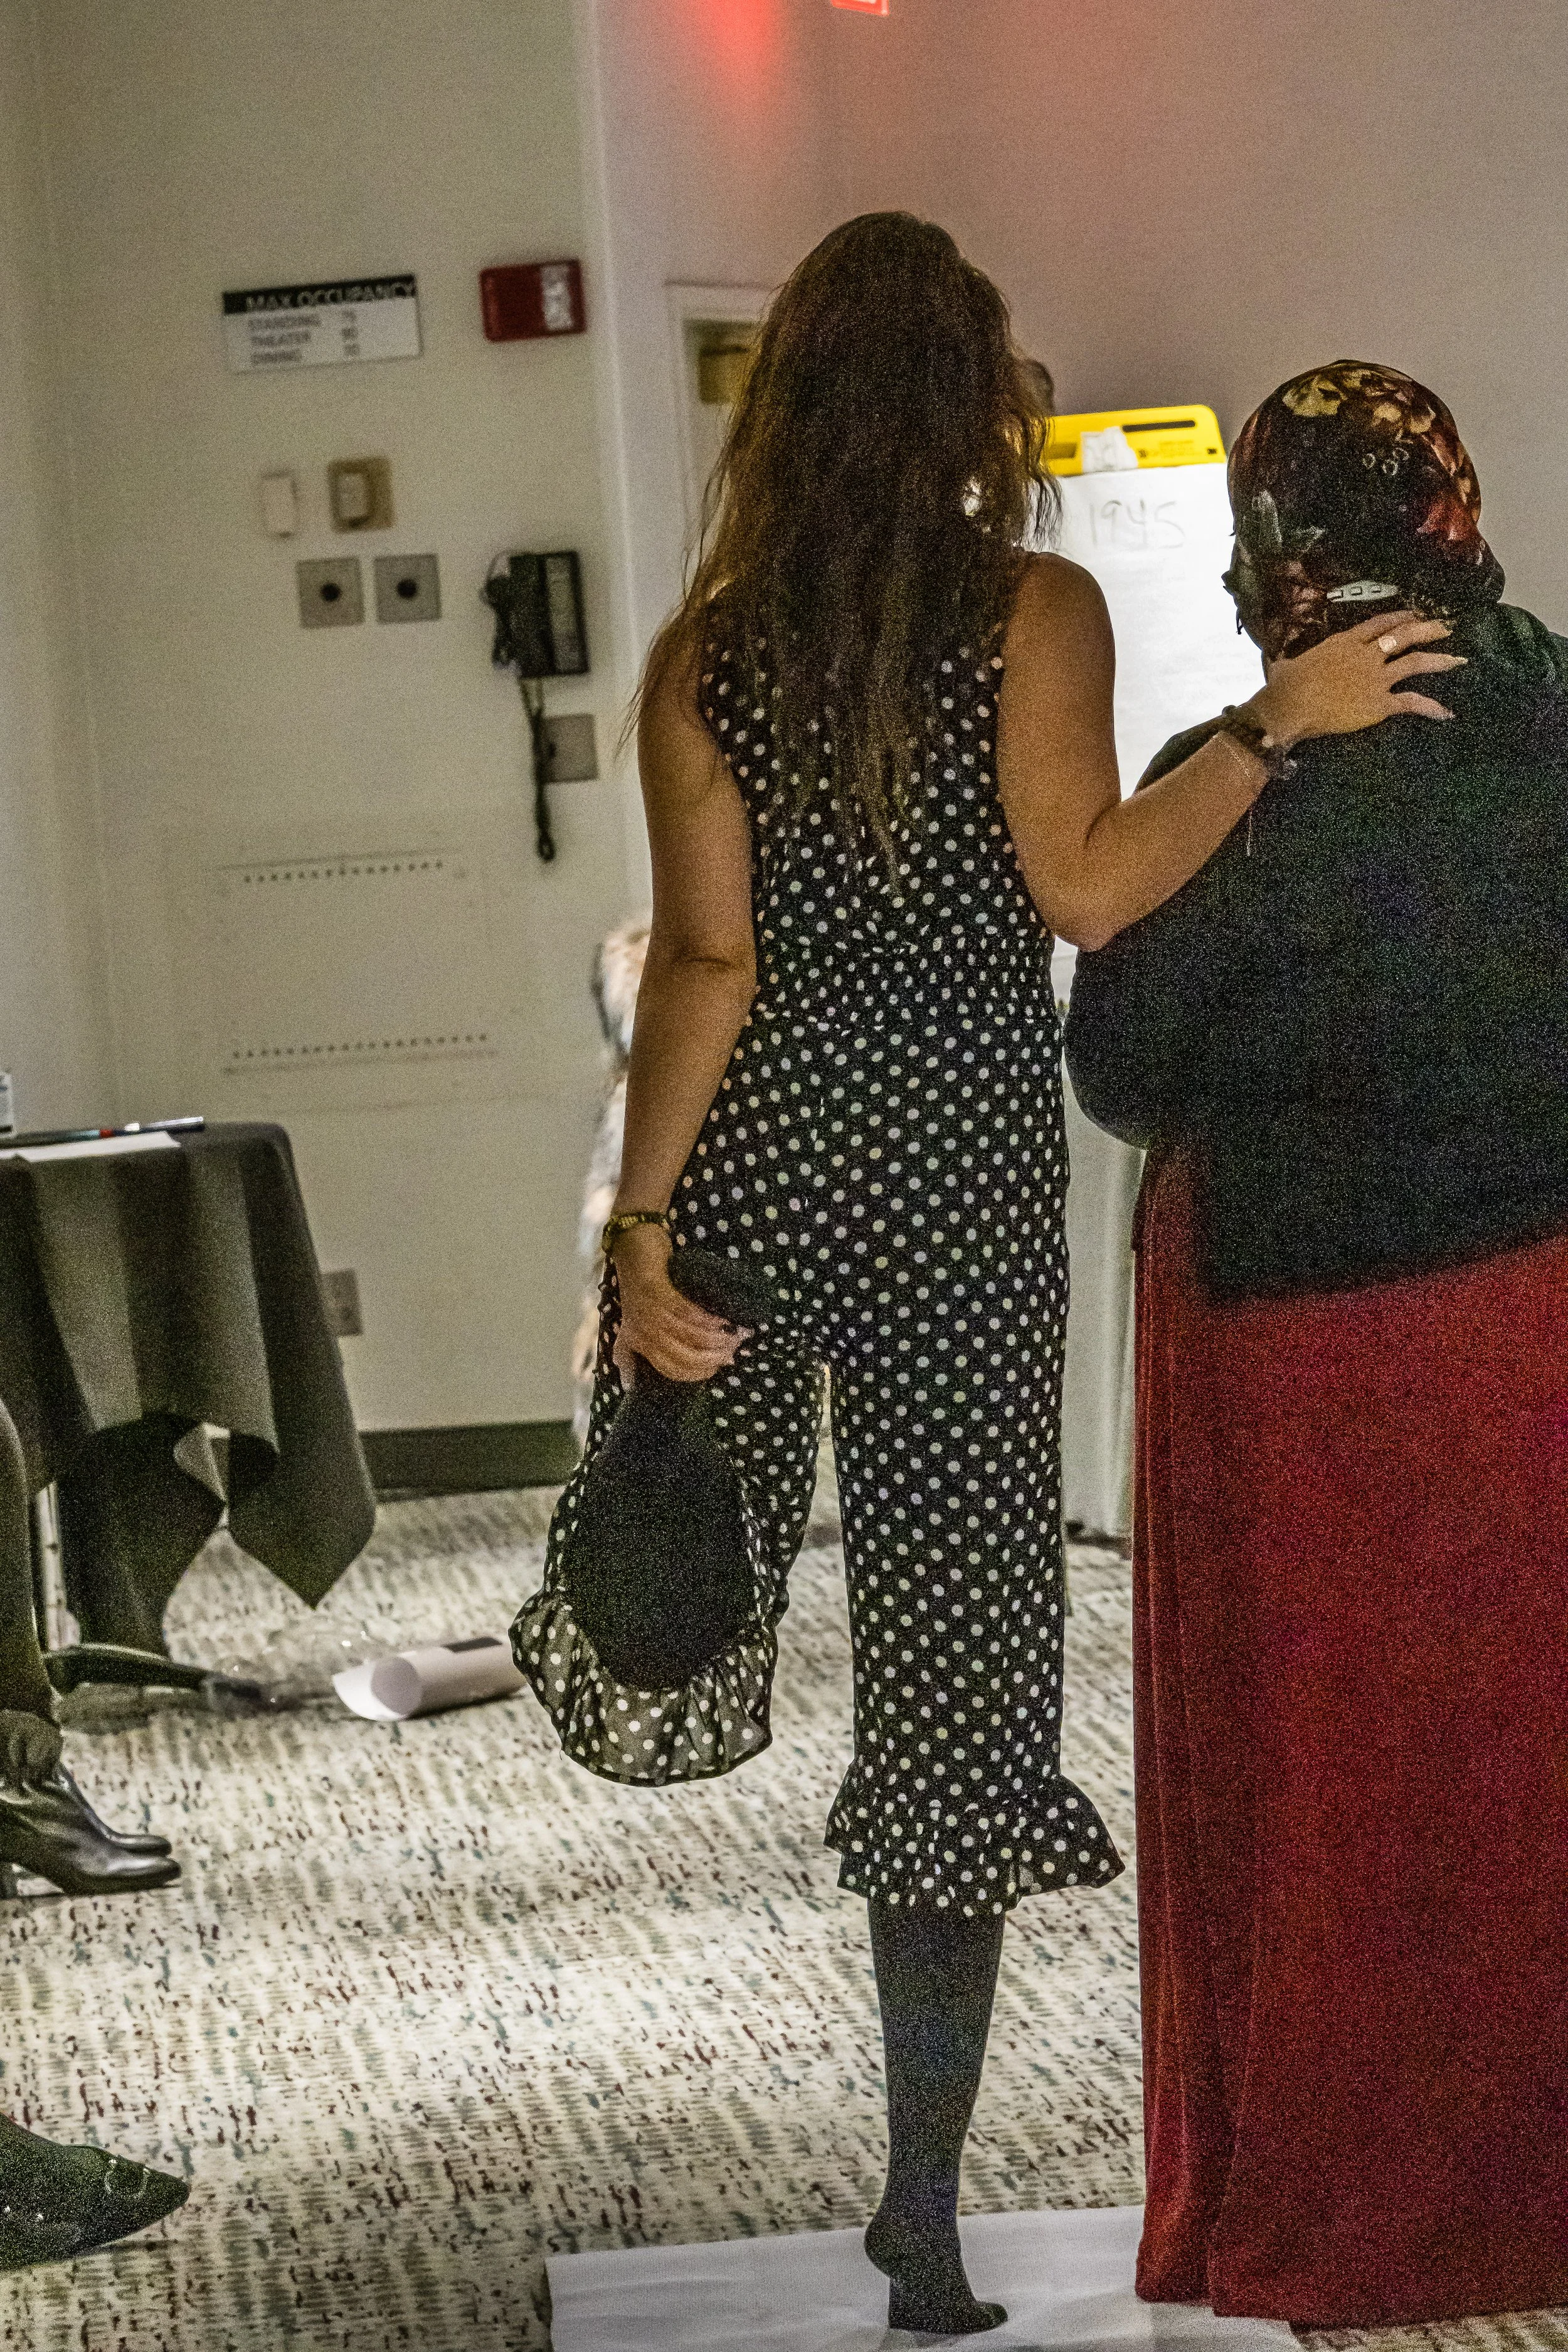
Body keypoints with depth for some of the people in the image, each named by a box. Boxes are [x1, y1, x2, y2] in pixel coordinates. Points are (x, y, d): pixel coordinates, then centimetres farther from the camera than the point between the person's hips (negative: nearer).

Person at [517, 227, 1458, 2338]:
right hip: (968, 1175, -1)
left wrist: (644, 1221, -3)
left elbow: (707, 956, -4)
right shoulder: (1036, 614, -5)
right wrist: (1276, 725, -9)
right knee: (952, 1656, 2)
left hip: (755, 1142, 1)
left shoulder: (708, 648, 1)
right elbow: (1083, 892, -14)